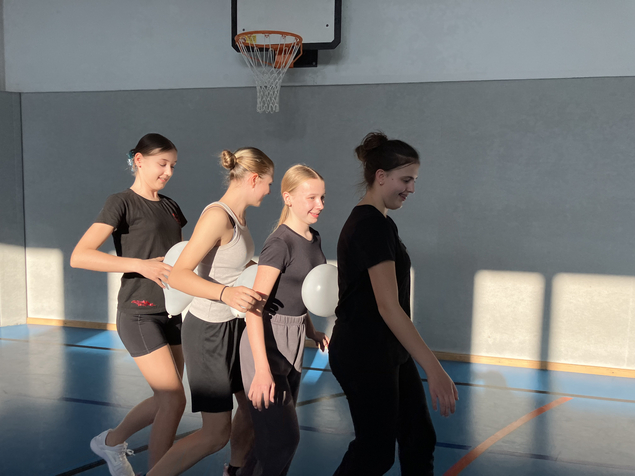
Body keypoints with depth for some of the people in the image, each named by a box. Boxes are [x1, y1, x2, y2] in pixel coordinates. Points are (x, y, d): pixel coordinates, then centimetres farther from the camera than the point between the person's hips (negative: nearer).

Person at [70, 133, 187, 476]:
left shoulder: (169, 206, 14)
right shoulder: (122, 203, -8)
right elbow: (79, 256, -18)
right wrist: (141, 265, -25)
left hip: (170, 313, 8)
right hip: (139, 314, -7)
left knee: (166, 401, 13)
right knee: (174, 400, -9)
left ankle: (111, 442, 37)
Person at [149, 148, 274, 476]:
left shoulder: (238, 216, 5)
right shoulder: (217, 216, -23)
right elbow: (178, 275, -28)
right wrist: (225, 293, -42)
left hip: (233, 325, 9)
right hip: (208, 330, -9)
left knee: (252, 404, 20)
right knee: (216, 433, -1)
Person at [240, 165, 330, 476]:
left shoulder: (314, 240, 6)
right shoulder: (280, 244, -20)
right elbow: (254, 307, -24)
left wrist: (311, 330, 20)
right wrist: (263, 370, -30)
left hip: (293, 344, 8)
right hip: (266, 344, -8)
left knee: (277, 435, 17)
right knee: (285, 438, -3)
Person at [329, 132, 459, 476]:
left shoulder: (373, 221, 11)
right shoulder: (372, 225, -21)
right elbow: (388, 306, -29)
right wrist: (434, 369, -31)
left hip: (387, 352, 10)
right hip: (364, 356, -10)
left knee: (418, 439, 13)